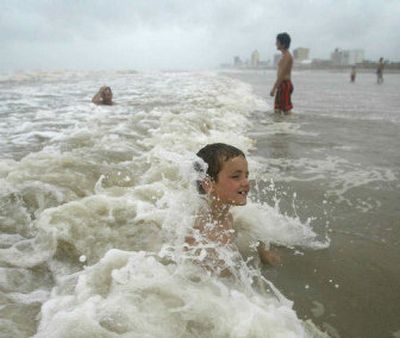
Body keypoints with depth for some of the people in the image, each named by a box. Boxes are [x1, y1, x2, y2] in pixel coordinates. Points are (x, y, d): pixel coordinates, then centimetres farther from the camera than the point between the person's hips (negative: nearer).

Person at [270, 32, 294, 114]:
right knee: (277, 109, 12)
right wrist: (275, 87, 21)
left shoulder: (286, 56, -14)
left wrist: (274, 88, -22)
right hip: (282, 85, 10)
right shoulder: (284, 56, 18)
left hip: (285, 84, -10)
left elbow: (282, 75, -21)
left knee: (286, 110, -7)